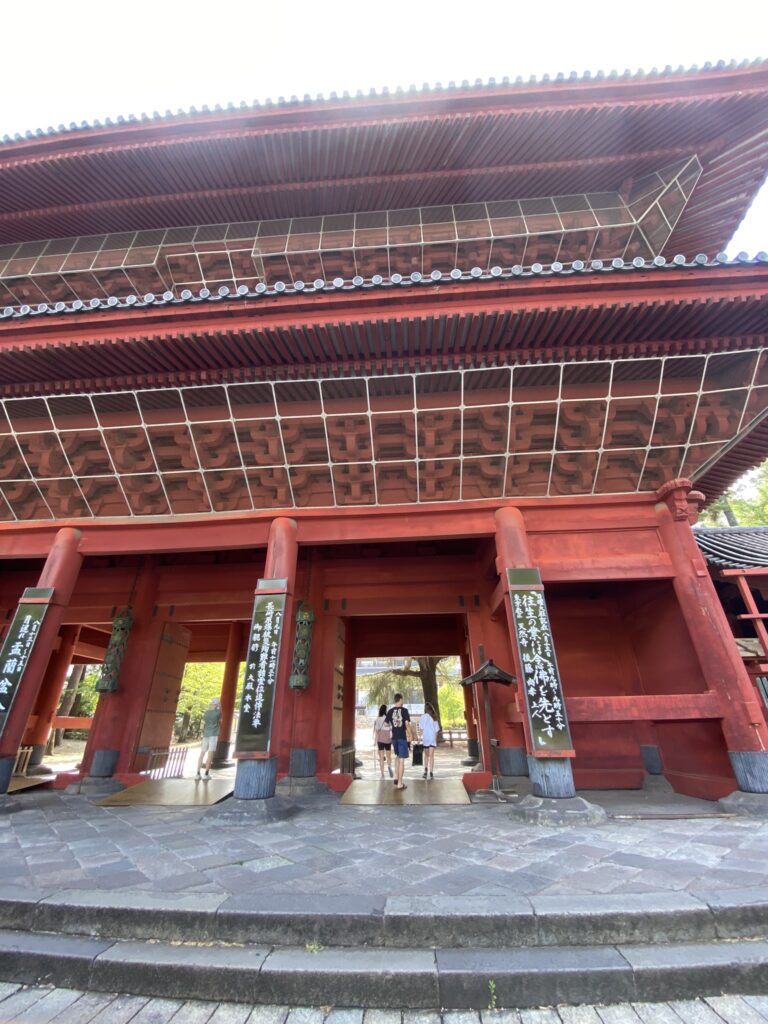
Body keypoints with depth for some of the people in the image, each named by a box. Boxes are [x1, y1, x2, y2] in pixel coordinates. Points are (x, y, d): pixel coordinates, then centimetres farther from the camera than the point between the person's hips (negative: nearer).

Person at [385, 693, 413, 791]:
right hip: (402, 737, -5)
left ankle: (396, 778, 20)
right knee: (401, 759, 1)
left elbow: (386, 724, 5)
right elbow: (407, 724, -13)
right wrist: (411, 735, -1)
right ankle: (400, 783, 4)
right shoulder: (404, 710, -10)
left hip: (394, 737, 5)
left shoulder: (390, 711, 2)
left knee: (397, 757, 25)